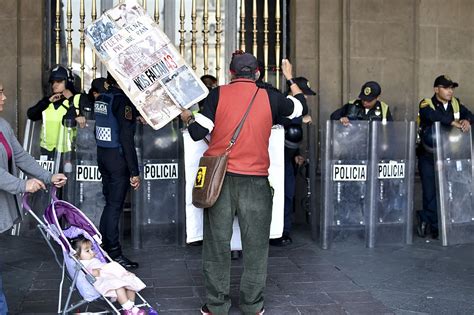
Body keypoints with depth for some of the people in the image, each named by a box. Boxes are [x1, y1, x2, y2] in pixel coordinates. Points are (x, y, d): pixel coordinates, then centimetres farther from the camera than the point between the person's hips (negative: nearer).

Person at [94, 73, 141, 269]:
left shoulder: (100, 99, 10)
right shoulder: (122, 100, -15)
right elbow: (126, 138, -19)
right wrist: (134, 172, -17)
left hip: (102, 155, 8)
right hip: (118, 157, -8)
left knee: (109, 203, 15)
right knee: (115, 206, -3)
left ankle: (103, 248, 22)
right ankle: (114, 253, 3)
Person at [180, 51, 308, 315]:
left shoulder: (218, 94, 0)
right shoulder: (270, 98, 2)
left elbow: (198, 132, -3)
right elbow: (302, 108, 18)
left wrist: (187, 117, 18)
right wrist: (291, 79, 32)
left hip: (220, 177, 0)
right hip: (255, 181, 0)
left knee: (217, 243, 9)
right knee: (256, 245, 11)